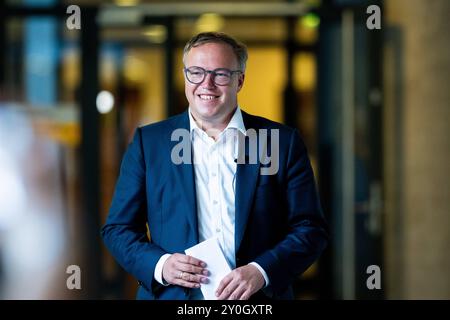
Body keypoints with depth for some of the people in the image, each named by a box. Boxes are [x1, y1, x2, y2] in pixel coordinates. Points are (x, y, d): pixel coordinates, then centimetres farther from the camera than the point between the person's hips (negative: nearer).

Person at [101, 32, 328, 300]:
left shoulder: (282, 142, 1)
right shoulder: (148, 142, 3)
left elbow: (311, 228, -1)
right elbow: (118, 229, 4)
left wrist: (261, 271, -16)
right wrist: (159, 265, -14)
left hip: (257, 298, 0)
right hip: (172, 296, 0)